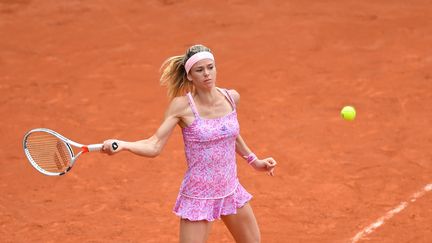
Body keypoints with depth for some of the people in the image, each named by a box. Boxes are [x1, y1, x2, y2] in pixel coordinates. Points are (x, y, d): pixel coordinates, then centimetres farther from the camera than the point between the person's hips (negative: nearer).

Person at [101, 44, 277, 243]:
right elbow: (154, 146, -21)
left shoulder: (231, 98, -1)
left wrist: (253, 161, 27)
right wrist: (122, 145, -38)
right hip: (199, 196, -6)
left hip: (231, 190, 6)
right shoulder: (182, 105, -16)